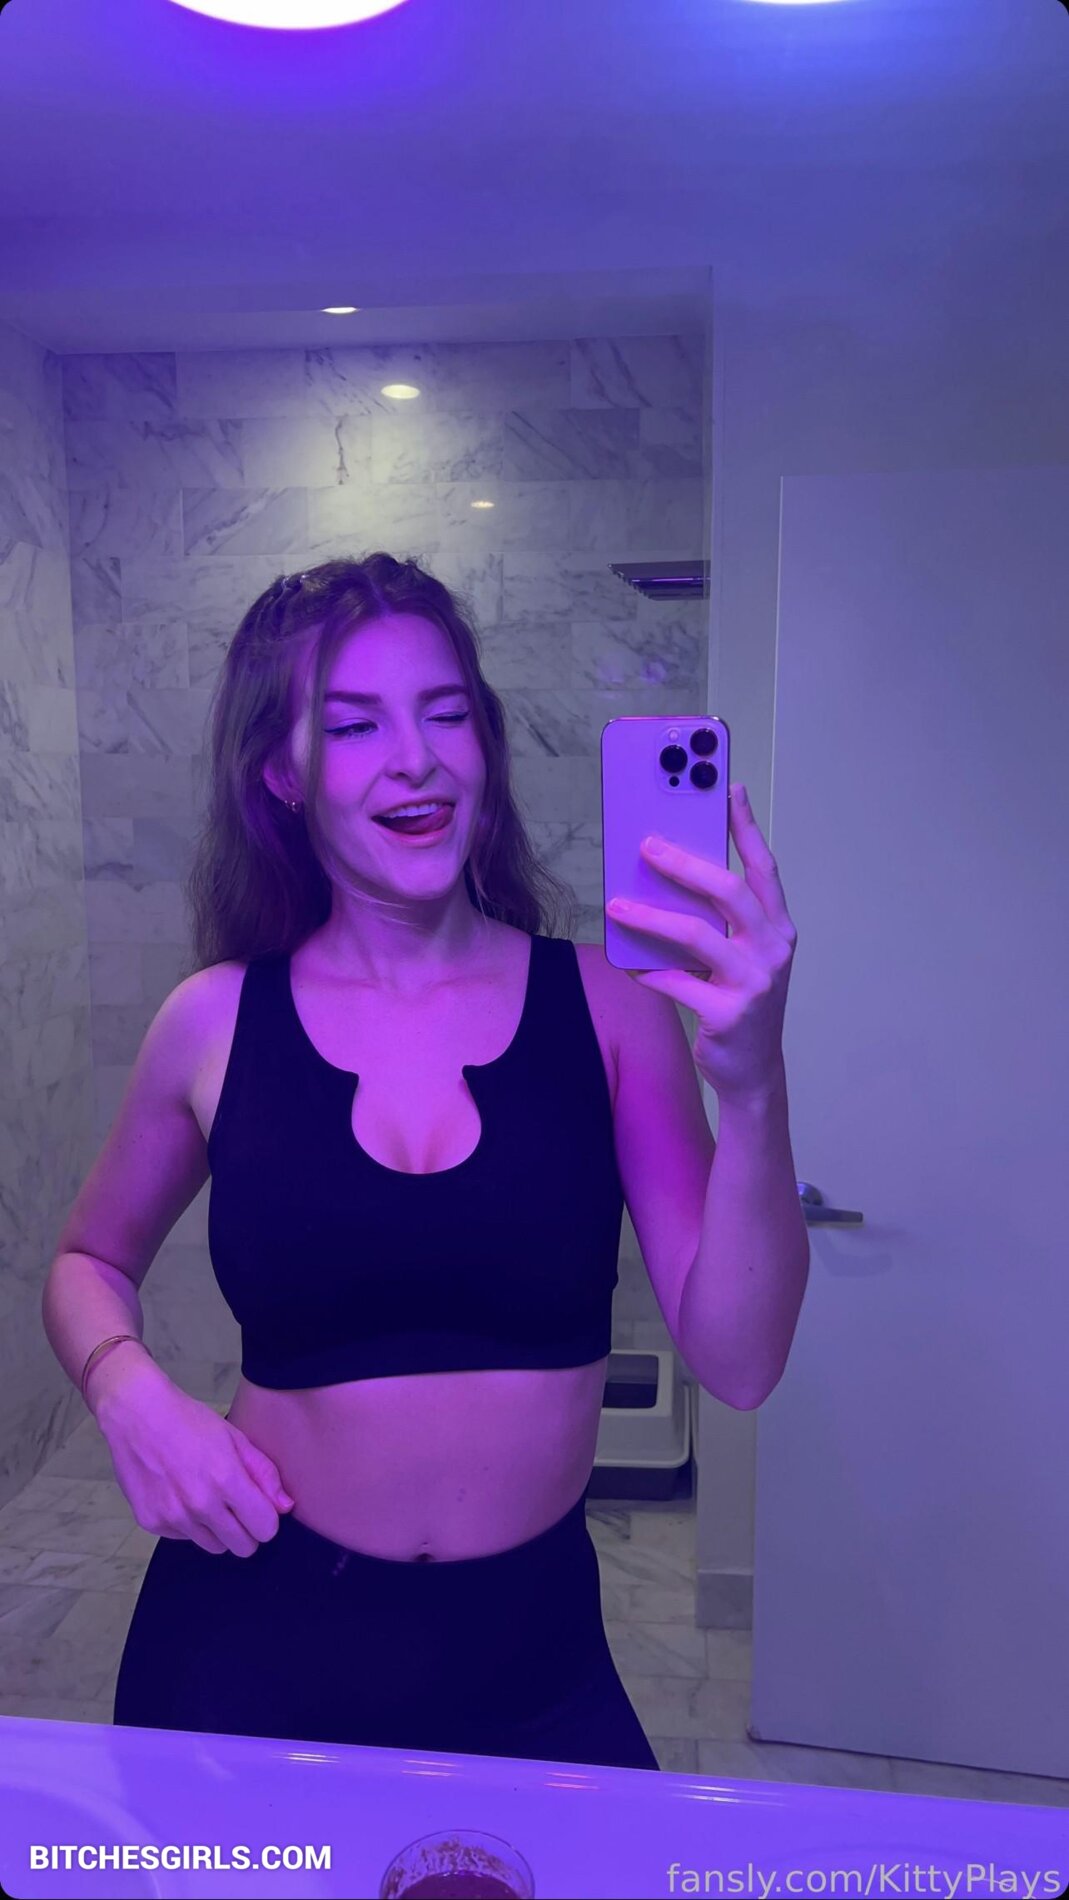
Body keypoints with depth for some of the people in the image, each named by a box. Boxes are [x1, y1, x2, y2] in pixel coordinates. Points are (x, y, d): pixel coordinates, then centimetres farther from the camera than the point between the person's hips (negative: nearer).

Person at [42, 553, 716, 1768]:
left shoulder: (599, 1002, -10)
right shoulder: (215, 1021, -7)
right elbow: (91, 1263, 10)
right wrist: (126, 1387, -10)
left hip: (532, 1659, 0)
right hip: (252, 1644, 1)